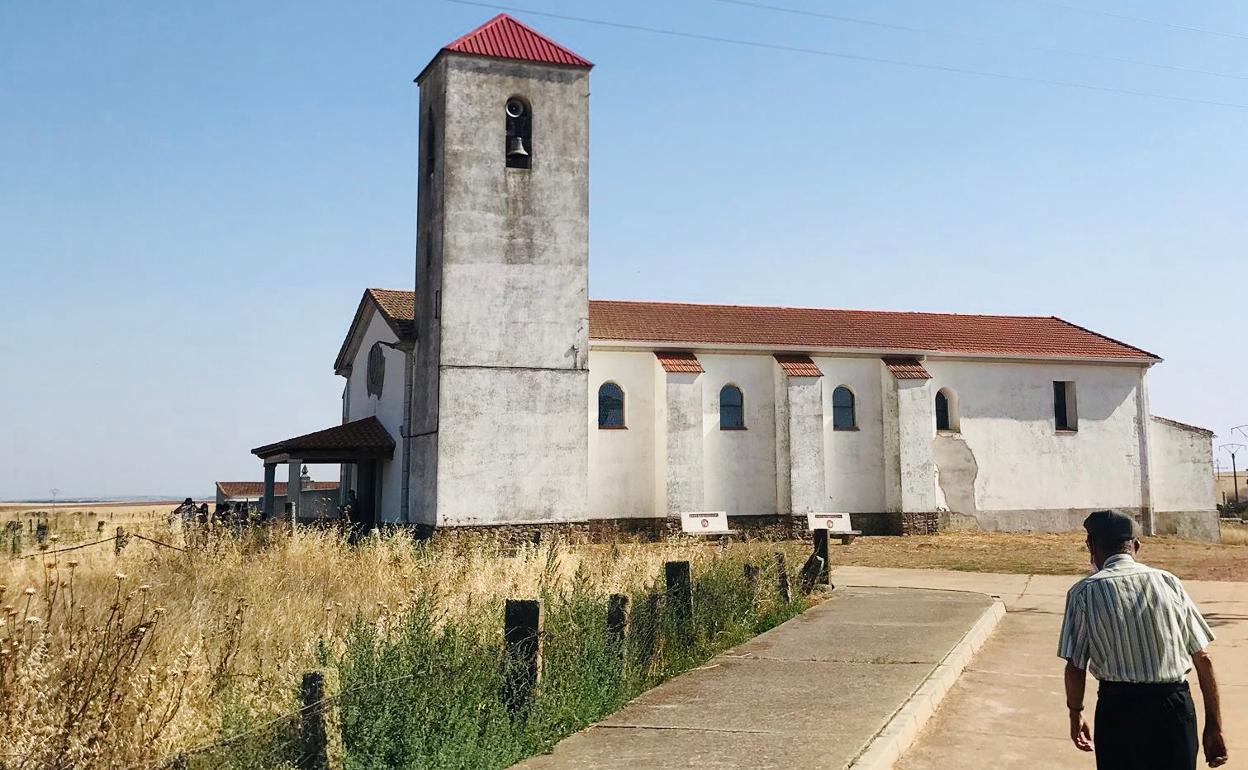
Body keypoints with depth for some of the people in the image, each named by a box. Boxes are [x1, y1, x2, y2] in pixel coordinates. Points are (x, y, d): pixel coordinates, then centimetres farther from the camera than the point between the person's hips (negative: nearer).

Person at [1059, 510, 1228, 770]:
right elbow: (1203, 659, 4)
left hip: (1117, 709, -2)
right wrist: (1214, 726, 10)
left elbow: (1075, 667, -4)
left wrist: (1076, 714, 13)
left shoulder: (1084, 592, -3)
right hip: (1175, 707, 2)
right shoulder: (1169, 583, 4)